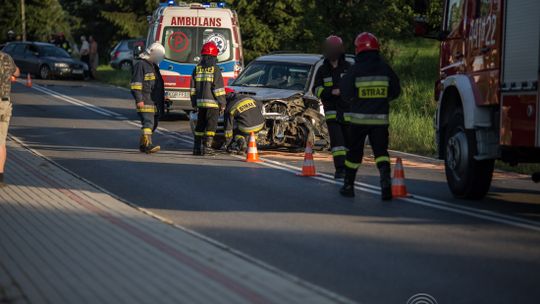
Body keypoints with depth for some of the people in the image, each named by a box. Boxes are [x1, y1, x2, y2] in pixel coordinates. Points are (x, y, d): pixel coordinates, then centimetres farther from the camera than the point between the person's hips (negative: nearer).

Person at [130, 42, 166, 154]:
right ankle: (148, 145, -24)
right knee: (148, 123, -17)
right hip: (145, 102, -9)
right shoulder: (141, 65, -7)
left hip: (154, 102, 9)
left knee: (153, 124, 10)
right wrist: (139, 100, -20)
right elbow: (136, 84, -13)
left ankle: (143, 145, 17)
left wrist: (161, 100, 29)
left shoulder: (154, 66, 23)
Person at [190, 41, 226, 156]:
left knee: (200, 125, 13)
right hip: (212, 102, -5)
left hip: (200, 102, 5)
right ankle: (207, 147, -7)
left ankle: (197, 147, 14)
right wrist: (222, 103, -4)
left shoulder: (197, 69, 8)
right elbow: (219, 88, -10)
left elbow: (193, 88, 11)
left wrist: (194, 103, 17)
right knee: (211, 125, -1)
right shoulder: (215, 69, -8)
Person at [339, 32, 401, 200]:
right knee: (381, 151, 2)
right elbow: (395, 91, 7)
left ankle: (348, 185, 20)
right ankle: (386, 179, -20)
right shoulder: (385, 68, -1)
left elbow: (345, 93, -8)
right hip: (380, 118, 1)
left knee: (354, 152, 12)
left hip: (359, 118, -1)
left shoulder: (355, 70, -8)